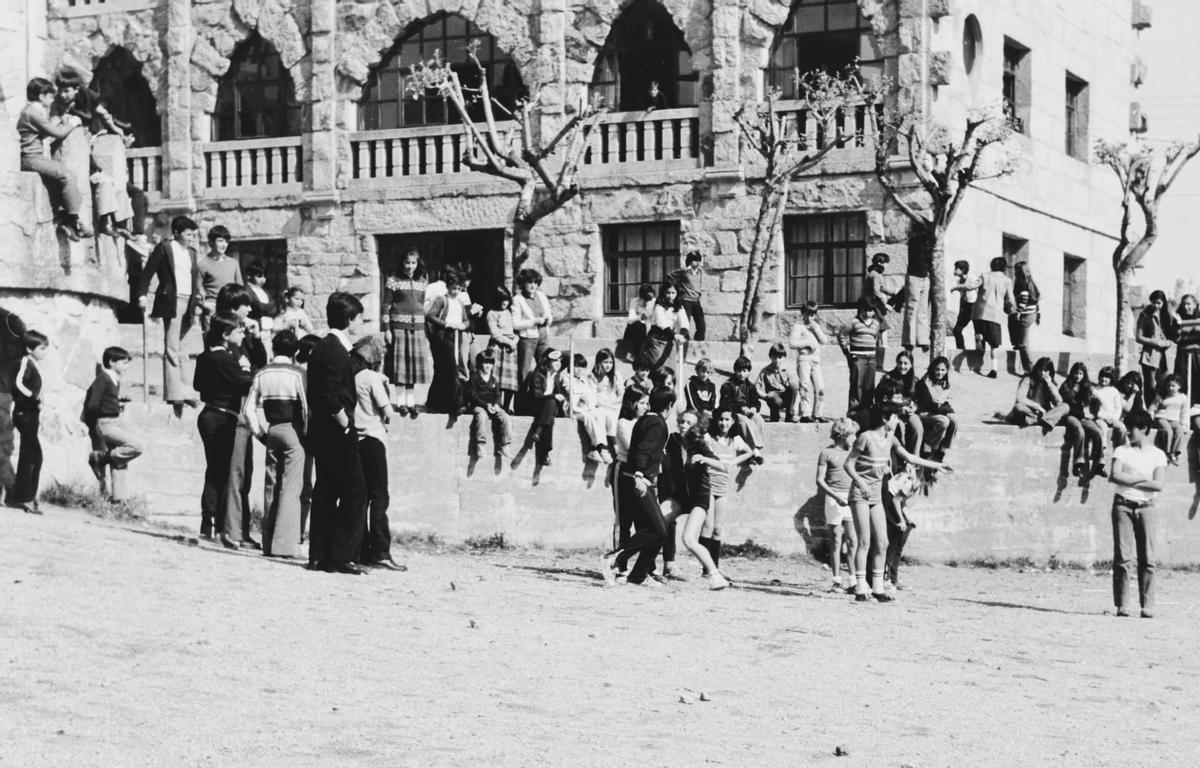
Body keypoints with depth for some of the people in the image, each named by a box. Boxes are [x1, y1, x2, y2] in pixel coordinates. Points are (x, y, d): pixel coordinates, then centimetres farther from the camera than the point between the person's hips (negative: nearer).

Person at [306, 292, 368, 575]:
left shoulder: (321, 348, 14)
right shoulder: (336, 351, -15)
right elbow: (331, 396, -24)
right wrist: (346, 425, -15)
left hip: (321, 430, 10)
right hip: (337, 433, -10)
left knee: (325, 493, 12)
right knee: (353, 492, -5)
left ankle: (319, 555, 14)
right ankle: (342, 557, -6)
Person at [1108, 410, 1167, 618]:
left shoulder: (1158, 455, 7)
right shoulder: (1121, 451, 7)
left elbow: (1158, 485, -7)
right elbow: (1115, 476, -9)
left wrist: (1129, 480, -8)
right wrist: (1143, 478, -9)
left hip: (1146, 507, 0)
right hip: (1123, 505, 0)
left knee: (1147, 558, -3)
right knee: (1122, 556, -6)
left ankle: (1147, 606, -1)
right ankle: (1121, 605, -4)